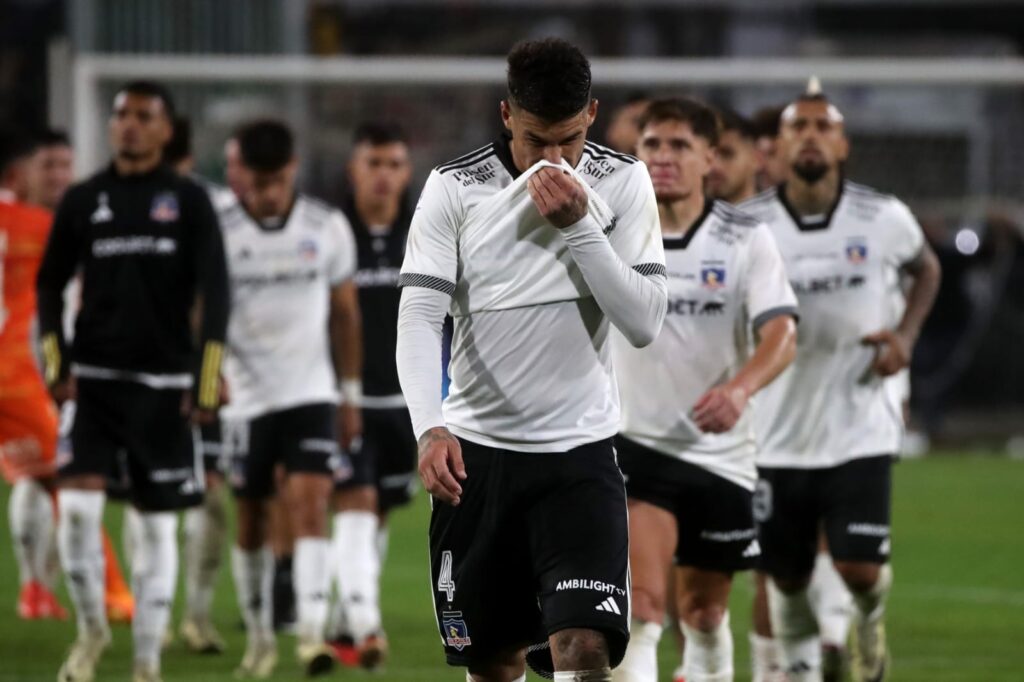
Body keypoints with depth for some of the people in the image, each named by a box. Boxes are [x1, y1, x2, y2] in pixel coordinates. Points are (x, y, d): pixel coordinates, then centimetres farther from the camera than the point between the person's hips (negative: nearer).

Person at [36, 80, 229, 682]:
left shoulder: (188, 201, 2)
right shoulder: (84, 201, 7)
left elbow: (215, 291, -1)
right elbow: (51, 284, 13)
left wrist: (207, 377, -9)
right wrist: (55, 362, 1)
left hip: (164, 383, -1)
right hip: (95, 378, 1)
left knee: (158, 523, 2)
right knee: (77, 504, -15)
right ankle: (92, 627, 7)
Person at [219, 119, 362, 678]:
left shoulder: (328, 228, 0)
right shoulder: (219, 233, -5)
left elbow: (345, 313, 9)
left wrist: (351, 391, 9)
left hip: (311, 395, 0)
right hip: (246, 397, 0)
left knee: (311, 503, -16)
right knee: (251, 520, 9)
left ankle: (312, 631, -23)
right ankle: (259, 636, 23)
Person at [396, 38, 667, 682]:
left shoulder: (623, 183, -3)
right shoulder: (454, 188, -5)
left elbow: (645, 322, -9)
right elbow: (419, 316, -11)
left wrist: (578, 224, -19)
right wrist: (431, 428, -27)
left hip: (580, 452, -1)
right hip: (475, 452, 1)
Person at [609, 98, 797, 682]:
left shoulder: (746, 240, -5)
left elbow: (782, 337, -18)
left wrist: (740, 389, -36)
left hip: (721, 452, 2)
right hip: (634, 442, -2)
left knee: (704, 612, 16)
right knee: (644, 603, -22)